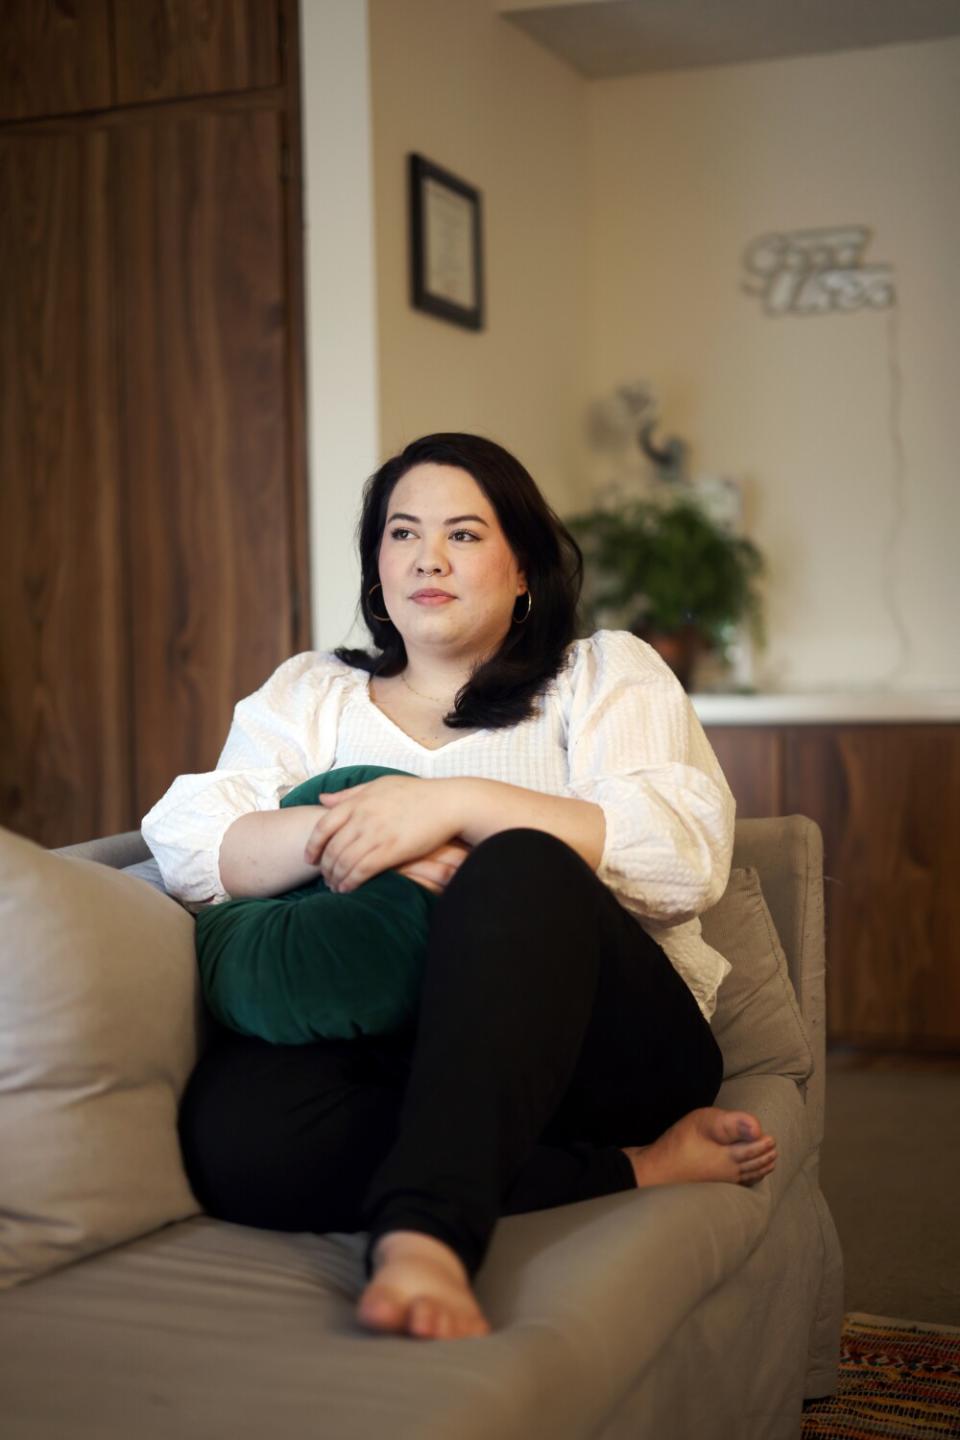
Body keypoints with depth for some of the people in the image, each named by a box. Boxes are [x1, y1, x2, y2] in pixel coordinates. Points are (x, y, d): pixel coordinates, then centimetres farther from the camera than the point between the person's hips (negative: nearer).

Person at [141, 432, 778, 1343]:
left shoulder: (605, 674, 13)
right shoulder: (310, 695, 21)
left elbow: (688, 856, -7)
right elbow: (181, 842, 5)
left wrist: (459, 803, -16)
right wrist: (333, 834, -16)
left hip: (612, 1044, -2)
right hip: (387, 1045, 3)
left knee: (522, 871, -34)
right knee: (235, 1123, -31)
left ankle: (423, 1231, -50)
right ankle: (637, 1168, -23)